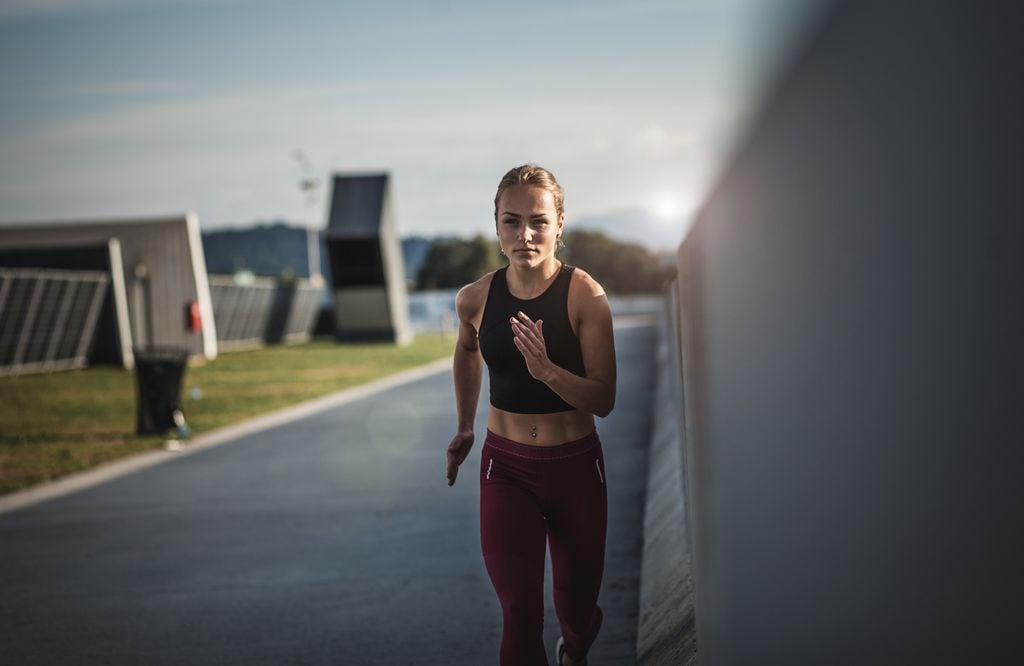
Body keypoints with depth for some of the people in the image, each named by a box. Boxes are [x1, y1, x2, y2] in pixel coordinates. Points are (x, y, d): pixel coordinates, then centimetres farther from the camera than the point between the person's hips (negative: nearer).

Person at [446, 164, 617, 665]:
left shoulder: (585, 295, -16)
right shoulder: (475, 299, -7)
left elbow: (604, 400, -17)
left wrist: (546, 369, -33)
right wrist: (464, 428, 22)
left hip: (575, 466, -1)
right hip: (506, 468, 1)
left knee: (578, 606, 19)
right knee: (519, 614, -10)